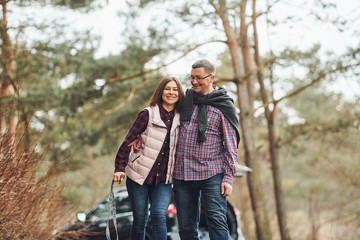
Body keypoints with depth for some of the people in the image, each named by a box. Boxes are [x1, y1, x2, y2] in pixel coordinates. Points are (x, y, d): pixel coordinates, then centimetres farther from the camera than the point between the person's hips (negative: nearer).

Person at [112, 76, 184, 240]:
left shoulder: (181, 118, 5)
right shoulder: (148, 114, -5)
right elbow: (128, 142, -5)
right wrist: (120, 168, -13)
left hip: (163, 179, 2)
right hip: (139, 176, -2)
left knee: (159, 216, -14)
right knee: (140, 219, 4)